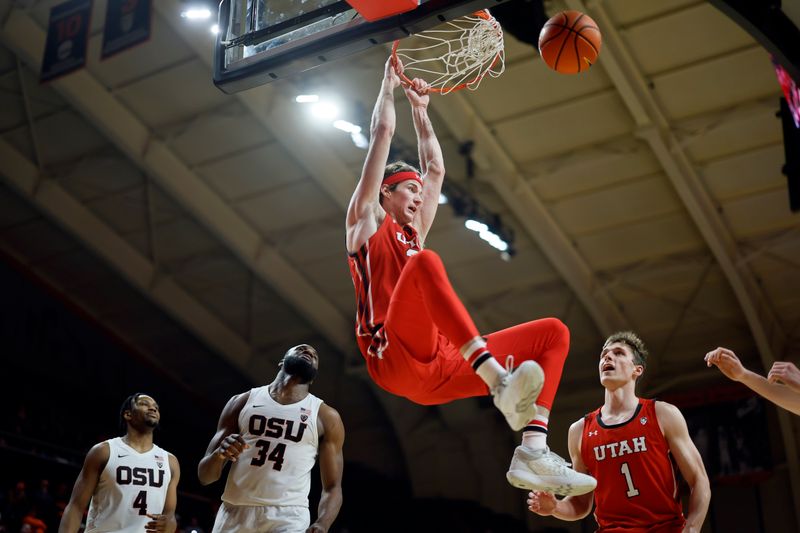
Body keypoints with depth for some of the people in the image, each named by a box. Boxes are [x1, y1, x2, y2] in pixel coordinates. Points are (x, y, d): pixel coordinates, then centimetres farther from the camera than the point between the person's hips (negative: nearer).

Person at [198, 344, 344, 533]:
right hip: (235, 512, 2)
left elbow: (333, 487, 6)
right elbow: (204, 475, 10)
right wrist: (220, 454, -15)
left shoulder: (326, 417, 9)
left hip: (288, 517, -2)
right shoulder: (242, 402, 11)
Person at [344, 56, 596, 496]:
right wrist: (390, 83, 24)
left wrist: (420, 108, 43)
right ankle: (499, 381, -48)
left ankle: (533, 450, -22)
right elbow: (382, 133, 13)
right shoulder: (367, 223, 15)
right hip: (398, 359, -7)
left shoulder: (413, 234, 33)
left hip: (442, 368, 8)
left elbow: (436, 169, 38)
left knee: (553, 333, 1)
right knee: (425, 262, -34)